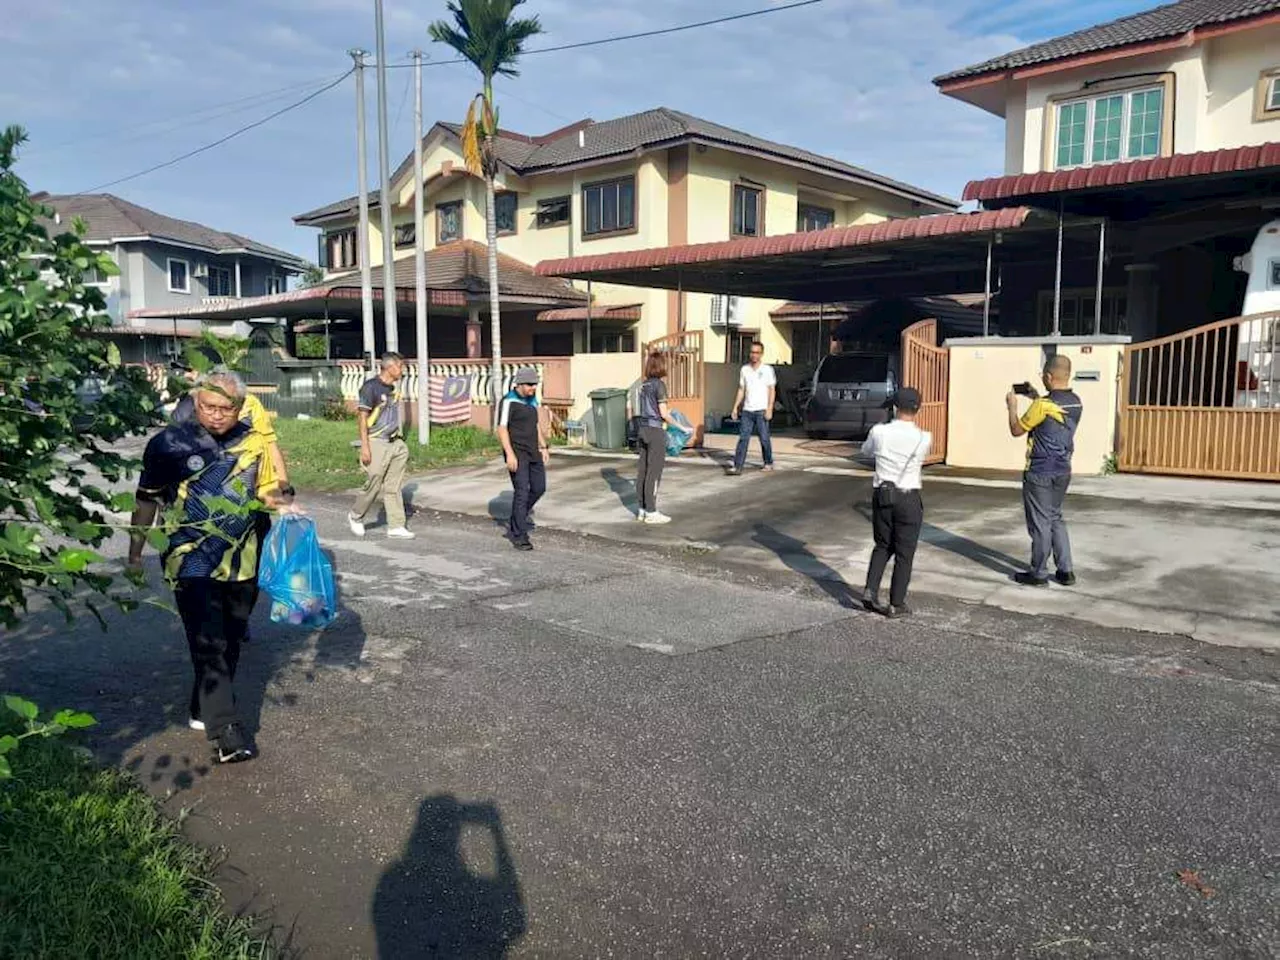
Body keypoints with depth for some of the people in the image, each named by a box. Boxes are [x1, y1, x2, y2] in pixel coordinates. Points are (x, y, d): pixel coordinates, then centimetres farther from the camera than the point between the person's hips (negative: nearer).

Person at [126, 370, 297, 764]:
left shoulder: (253, 442, 0)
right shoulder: (169, 443, -8)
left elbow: (265, 488, 13)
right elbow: (147, 499, 2)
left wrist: (280, 505, -9)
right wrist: (136, 552, 5)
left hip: (241, 561, 4)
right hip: (192, 562, -4)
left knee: (230, 641, 16)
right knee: (209, 643, -11)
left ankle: (204, 708, 36)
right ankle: (225, 729, -8)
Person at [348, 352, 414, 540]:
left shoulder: (392, 388, 11)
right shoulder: (371, 387, -11)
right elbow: (362, 417, -12)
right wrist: (365, 446, -17)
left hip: (394, 442, 7)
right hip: (377, 443, -7)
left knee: (393, 487, 7)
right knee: (374, 485, 1)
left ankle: (396, 526, 10)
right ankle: (355, 517, 24)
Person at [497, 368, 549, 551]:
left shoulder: (532, 399, 12)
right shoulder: (509, 401, -12)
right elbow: (502, 429, -15)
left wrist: (544, 447, 14)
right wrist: (510, 454, -22)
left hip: (533, 452, 8)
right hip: (516, 453, -8)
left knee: (539, 488, 9)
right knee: (522, 492, -9)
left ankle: (514, 523, 24)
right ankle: (519, 536, 0)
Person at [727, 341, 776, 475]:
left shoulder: (767, 370, -2)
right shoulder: (745, 369, 10)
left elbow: (772, 390, -3)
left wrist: (769, 409, -13)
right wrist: (735, 407, 9)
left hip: (761, 410, -3)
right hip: (747, 410, 3)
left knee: (764, 438, 4)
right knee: (743, 438, -3)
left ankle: (769, 463, 21)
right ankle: (737, 467, -7)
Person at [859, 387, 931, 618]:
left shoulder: (879, 432, -8)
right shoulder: (924, 438, -12)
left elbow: (865, 453, 12)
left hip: (881, 495, 2)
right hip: (908, 498, -2)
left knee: (883, 546, 20)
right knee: (904, 553, 9)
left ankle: (870, 590, 8)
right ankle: (896, 604, 14)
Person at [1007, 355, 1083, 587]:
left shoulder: (1043, 405, -20)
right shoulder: (1076, 403, 2)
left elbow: (1016, 430, -7)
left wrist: (1012, 406, 7)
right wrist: (1037, 399, 21)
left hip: (1040, 473, -7)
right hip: (1063, 471, 7)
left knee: (1040, 523, 2)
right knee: (1055, 519, 19)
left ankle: (1038, 574, 12)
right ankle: (1066, 571, 19)